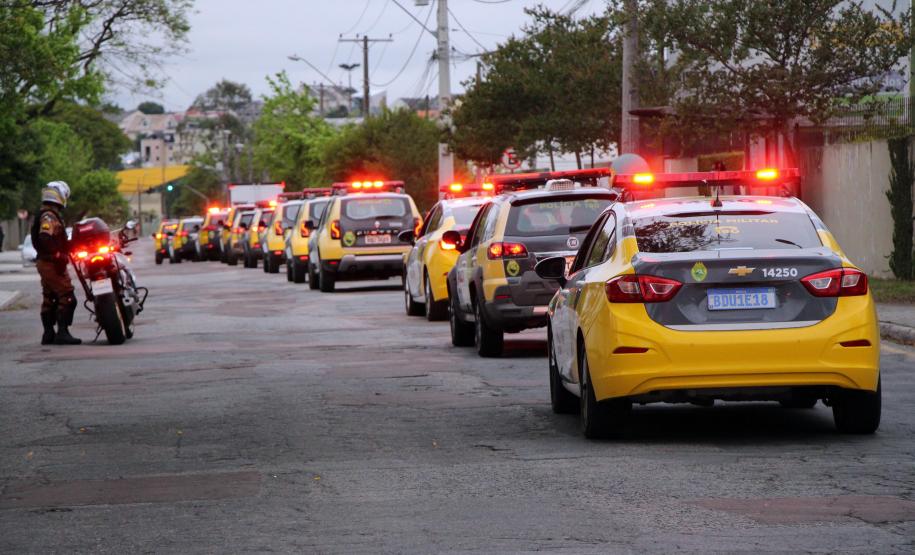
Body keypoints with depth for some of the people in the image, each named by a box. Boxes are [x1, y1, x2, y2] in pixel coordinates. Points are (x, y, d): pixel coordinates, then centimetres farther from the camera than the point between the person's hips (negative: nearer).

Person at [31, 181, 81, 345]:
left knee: (49, 299, 14)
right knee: (67, 298, -12)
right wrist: (58, 255, -27)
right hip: (53, 264, -11)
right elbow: (45, 238, -29)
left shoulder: (43, 215, 17)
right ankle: (62, 333, -16)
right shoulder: (49, 217, -16)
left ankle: (48, 333, 18)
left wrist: (67, 247, 20)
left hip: (44, 263, 11)